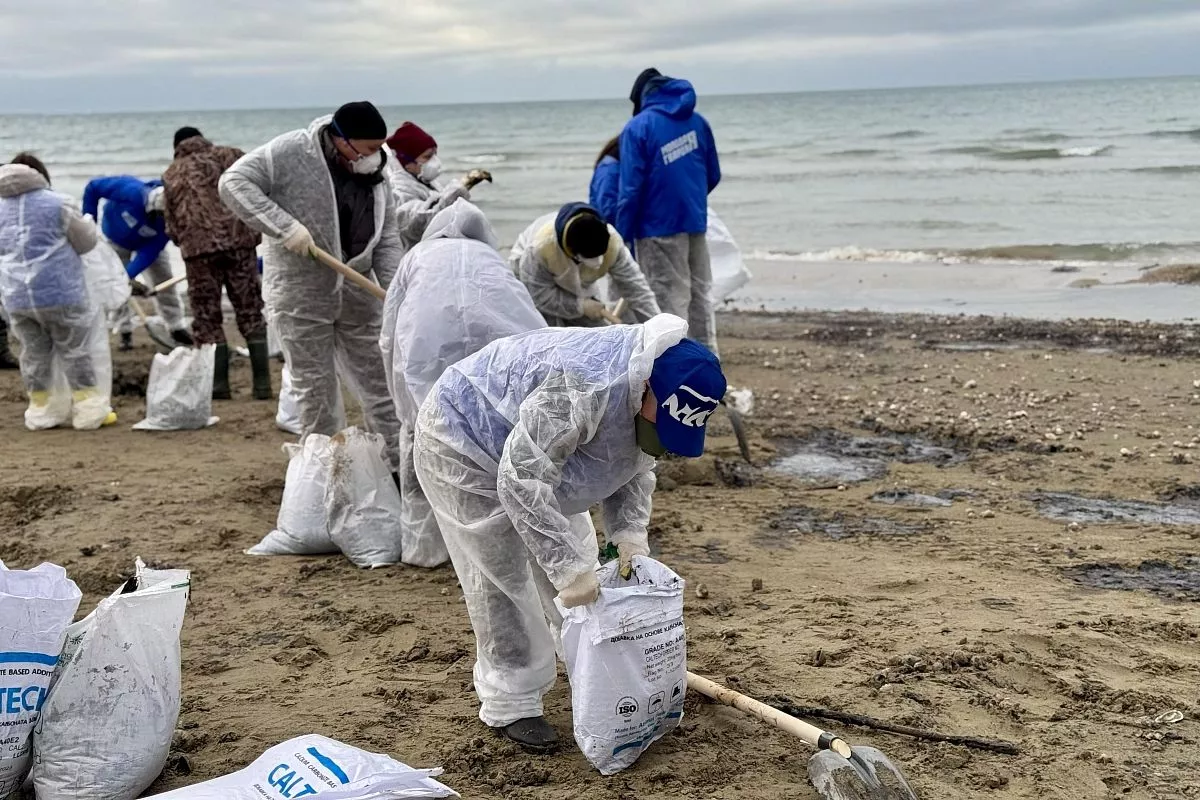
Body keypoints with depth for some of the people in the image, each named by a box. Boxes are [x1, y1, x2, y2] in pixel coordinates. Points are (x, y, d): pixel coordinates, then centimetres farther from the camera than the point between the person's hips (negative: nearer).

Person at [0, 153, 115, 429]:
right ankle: (89, 410, 8)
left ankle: (40, 411, 21)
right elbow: (87, 241, 3)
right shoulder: (58, 203, -6)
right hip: (59, 292, -4)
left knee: (34, 353, 15)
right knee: (76, 351, 6)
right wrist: (87, 222, 23)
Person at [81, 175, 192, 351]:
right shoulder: (131, 191, -43)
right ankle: (125, 332, 4)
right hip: (116, 239, -2)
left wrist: (129, 275, -39)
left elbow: (150, 250, -31)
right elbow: (93, 187, -30)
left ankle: (176, 328, 12)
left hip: (148, 243, 2)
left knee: (164, 280, 1)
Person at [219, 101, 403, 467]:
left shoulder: (376, 178, 4)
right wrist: (285, 226, -26)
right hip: (300, 296, -5)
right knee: (315, 391, 3)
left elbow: (387, 241, 5)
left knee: (380, 385, 8)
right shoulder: (291, 152, -13)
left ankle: (400, 465, 17)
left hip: (357, 297, 5)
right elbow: (234, 182, -16)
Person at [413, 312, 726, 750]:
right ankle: (511, 703, 3)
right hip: (463, 445, -9)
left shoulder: (649, 399, -13)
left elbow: (634, 467, 2)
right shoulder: (584, 389, -43)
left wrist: (629, 535, -14)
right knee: (503, 576, -9)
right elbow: (522, 481, -42)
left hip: (525, 450, 9)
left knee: (573, 556, 13)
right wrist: (569, 568, -41)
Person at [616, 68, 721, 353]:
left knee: (670, 297, 0)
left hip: (659, 226, -5)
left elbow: (631, 188, -13)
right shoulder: (698, 122, 8)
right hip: (696, 223, 5)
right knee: (700, 293, 15)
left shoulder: (638, 127, -8)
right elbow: (714, 175, 13)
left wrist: (622, 236, -9)